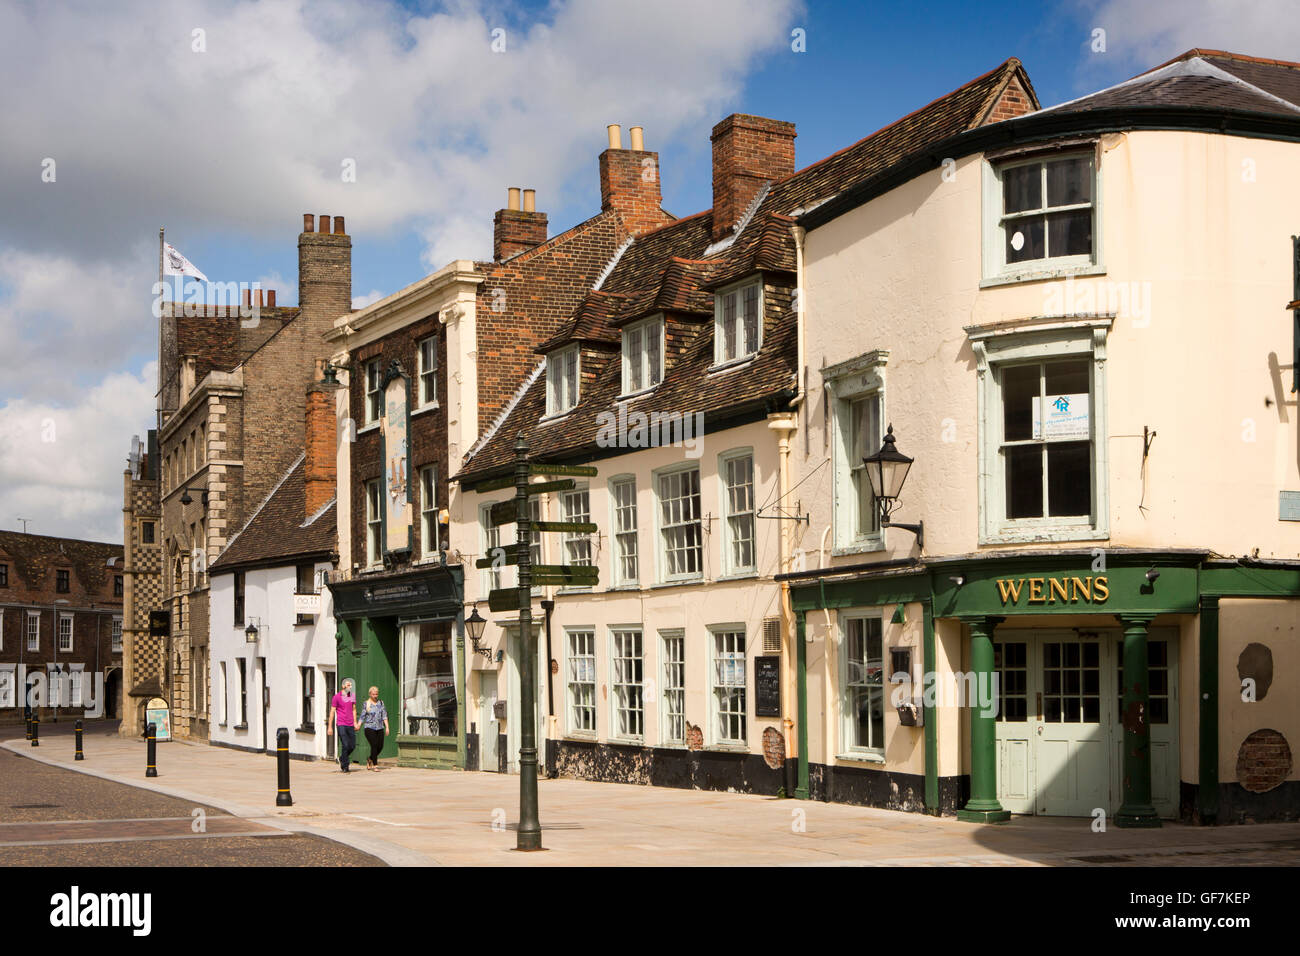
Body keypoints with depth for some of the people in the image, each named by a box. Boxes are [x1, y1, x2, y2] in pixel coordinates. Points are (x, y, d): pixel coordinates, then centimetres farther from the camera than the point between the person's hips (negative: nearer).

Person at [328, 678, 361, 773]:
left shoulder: (352, 696, 11)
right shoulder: (336, 697, -4)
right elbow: (332, 712, -2)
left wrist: (355, 722, 14)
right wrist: (330, 727, -4)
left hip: (350, 725, 5)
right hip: (341, 725, -5)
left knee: (352, 746, 6)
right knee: (345, 745, -11)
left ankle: (342, 759, 32)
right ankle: (345, 767, 0)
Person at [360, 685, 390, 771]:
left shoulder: (381, 703, 10)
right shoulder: (366, 704, 2)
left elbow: (384, 716, 8)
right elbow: (362, 716, 3)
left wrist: (387, 727, 0)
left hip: (379, 728, 4)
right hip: (370, 728, -4)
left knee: (380, 746, 0)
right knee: (374, 745, -12)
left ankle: (370, 759, 26)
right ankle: (375, 765, -5)